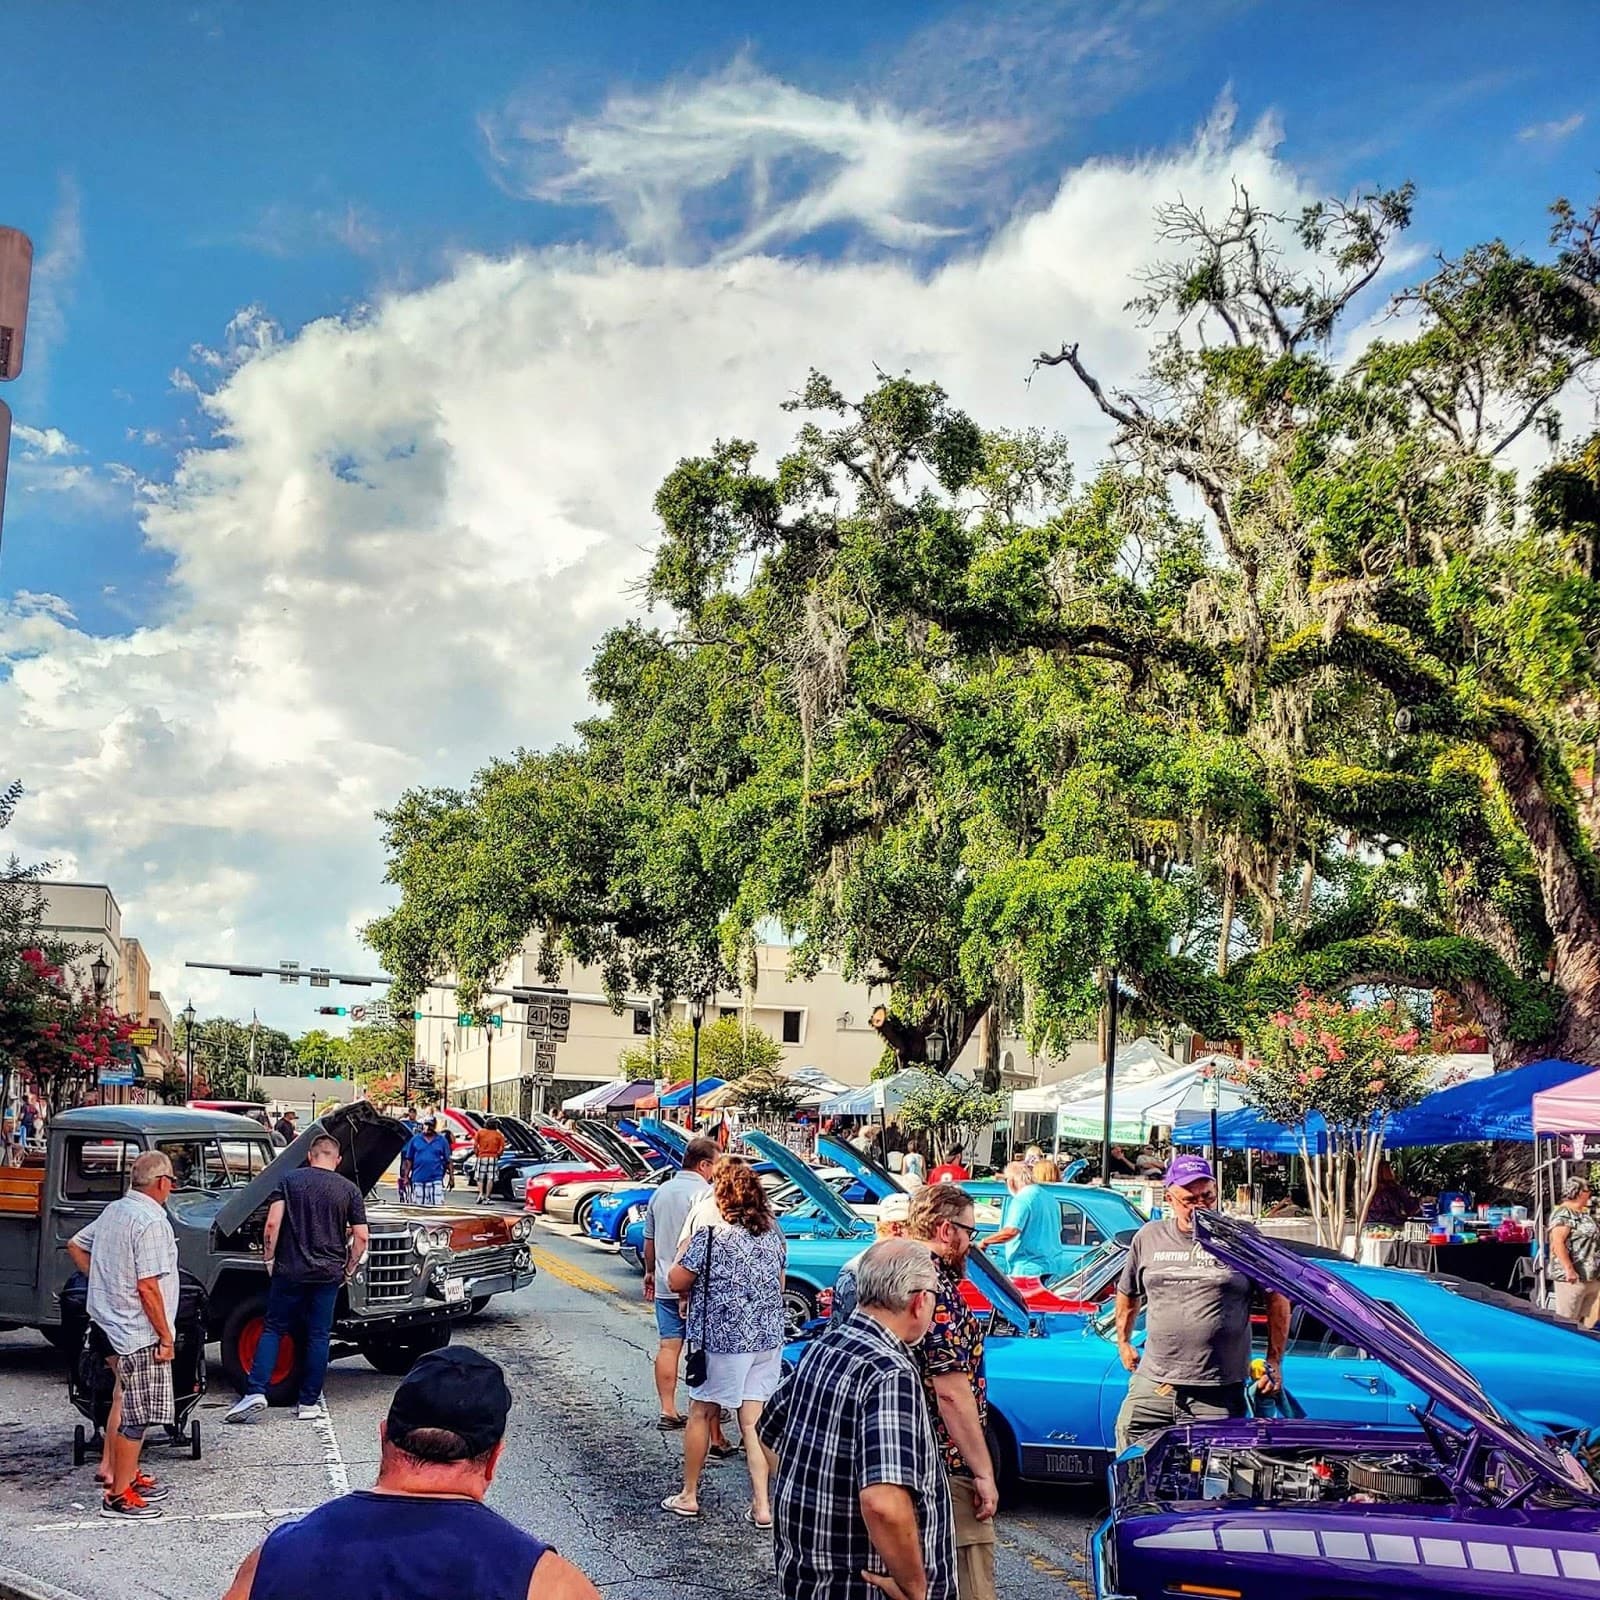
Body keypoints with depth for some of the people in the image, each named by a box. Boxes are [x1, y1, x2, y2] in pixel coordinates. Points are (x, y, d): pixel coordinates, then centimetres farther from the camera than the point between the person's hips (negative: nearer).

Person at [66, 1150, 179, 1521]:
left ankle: (112, 1469, 33)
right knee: (137, 1413, -3)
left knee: (124, 1401, 22)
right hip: (139, 1331, -10)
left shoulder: (113, 1211, 9)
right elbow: (147, 1286, -23)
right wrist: (166, 1336, -16)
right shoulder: (151, 1221, -20)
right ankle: (119, 1495, 3)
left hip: (111, 1323, 10)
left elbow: (75, 1245, 21)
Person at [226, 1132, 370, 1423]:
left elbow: (273, 1223, -9)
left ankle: (255, 1391, -4)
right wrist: (349, 1270, 11)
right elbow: (361, 1236, -1)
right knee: (318, 1335, 7)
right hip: (329, 1274, 0)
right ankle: (309, 1403, 10)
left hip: (289, 1270, 0)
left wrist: (269, 1258, 2)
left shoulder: (289, 1180, 1)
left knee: (273, 1329, 9)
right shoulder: (349, 1189, 1)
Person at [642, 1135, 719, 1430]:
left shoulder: (660, 1192, 10)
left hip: (665, 1284, 5)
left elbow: (649, 1239, 17)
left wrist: (650, 1272, 29)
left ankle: (668, 1411, 4)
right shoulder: (705, 1193, -13)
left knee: (668, 1346, 5)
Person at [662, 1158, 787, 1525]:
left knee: (701, 1413, 11)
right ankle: (763, 1505, 6)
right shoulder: (773, 1233, 5)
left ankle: (688, 1496, 22)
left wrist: (684, 1247, 6)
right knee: (755, 1421, 8)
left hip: (721, 1339, -5)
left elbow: (676, 1282, -9)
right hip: (768, 1338, 5)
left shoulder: (710, 1235, -15)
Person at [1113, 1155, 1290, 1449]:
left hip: (1218, 1395, -2)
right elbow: (1127, 1294, 24)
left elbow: (1277, 1299, 6)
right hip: (1151, 1385, 3)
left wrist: (1274, 1364, 2)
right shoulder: (1148, 1237, 9)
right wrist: (1123, 1343, 24)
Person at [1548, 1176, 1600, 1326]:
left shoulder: (1585, 1213, 17)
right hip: (1572, 1277, -10)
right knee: (1567, 1321, -5)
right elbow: (1558, 1243, -22)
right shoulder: (1563, 1214, -13)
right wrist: (1569, 1269, -26)